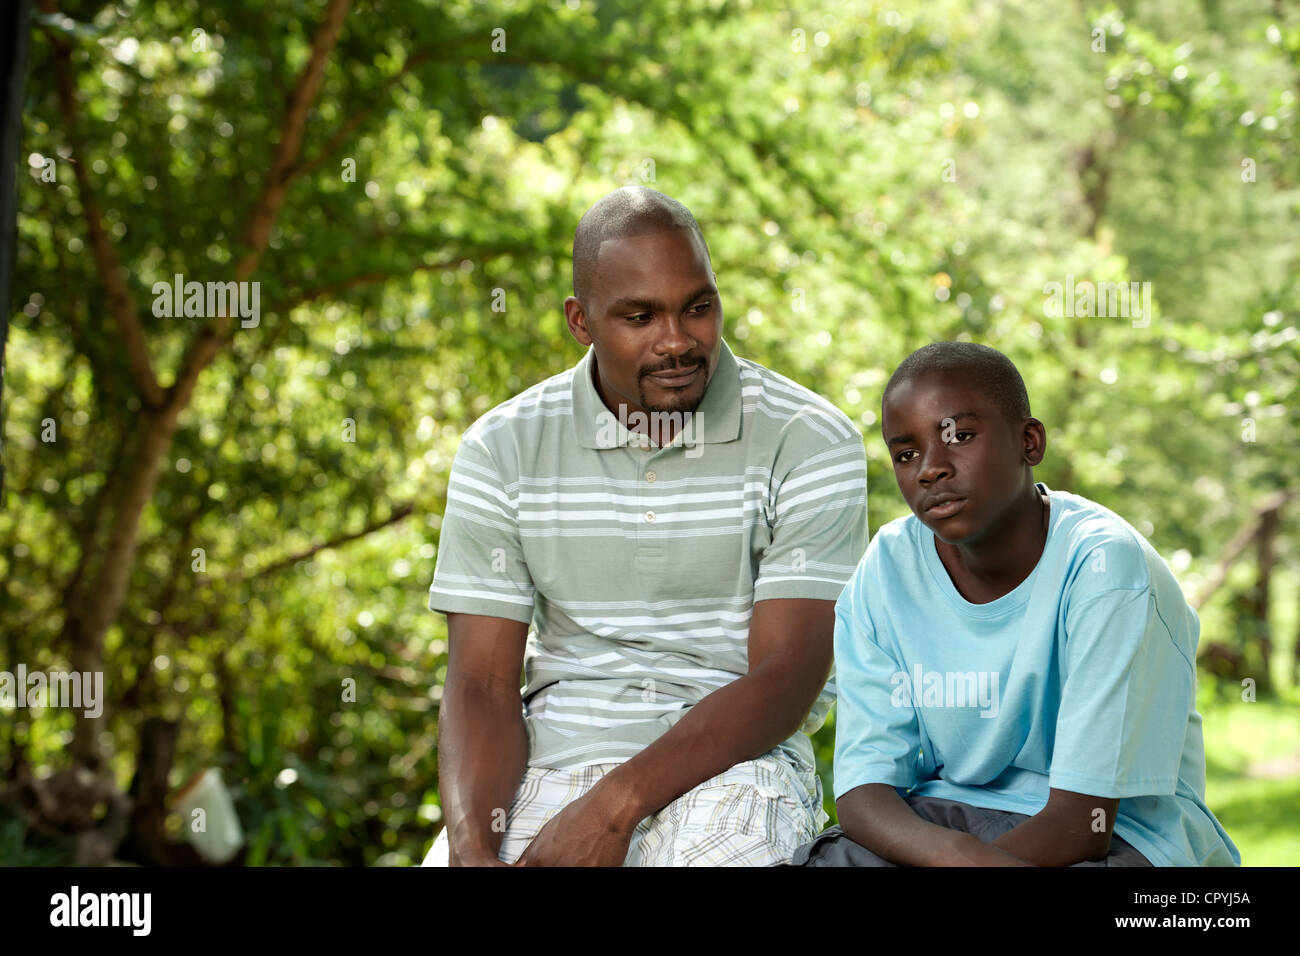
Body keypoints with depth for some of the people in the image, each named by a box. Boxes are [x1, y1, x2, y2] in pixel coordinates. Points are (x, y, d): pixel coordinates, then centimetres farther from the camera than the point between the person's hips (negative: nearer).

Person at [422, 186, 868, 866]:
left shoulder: (809, 441, -4)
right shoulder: (502, 449, 3)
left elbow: (785, 680, -11)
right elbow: (481, 685, 0)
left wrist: (615, 806, -23)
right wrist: (472, 847, -21)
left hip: (733, 760, -2)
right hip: (551, 754, 2)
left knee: (711, 845, -36)